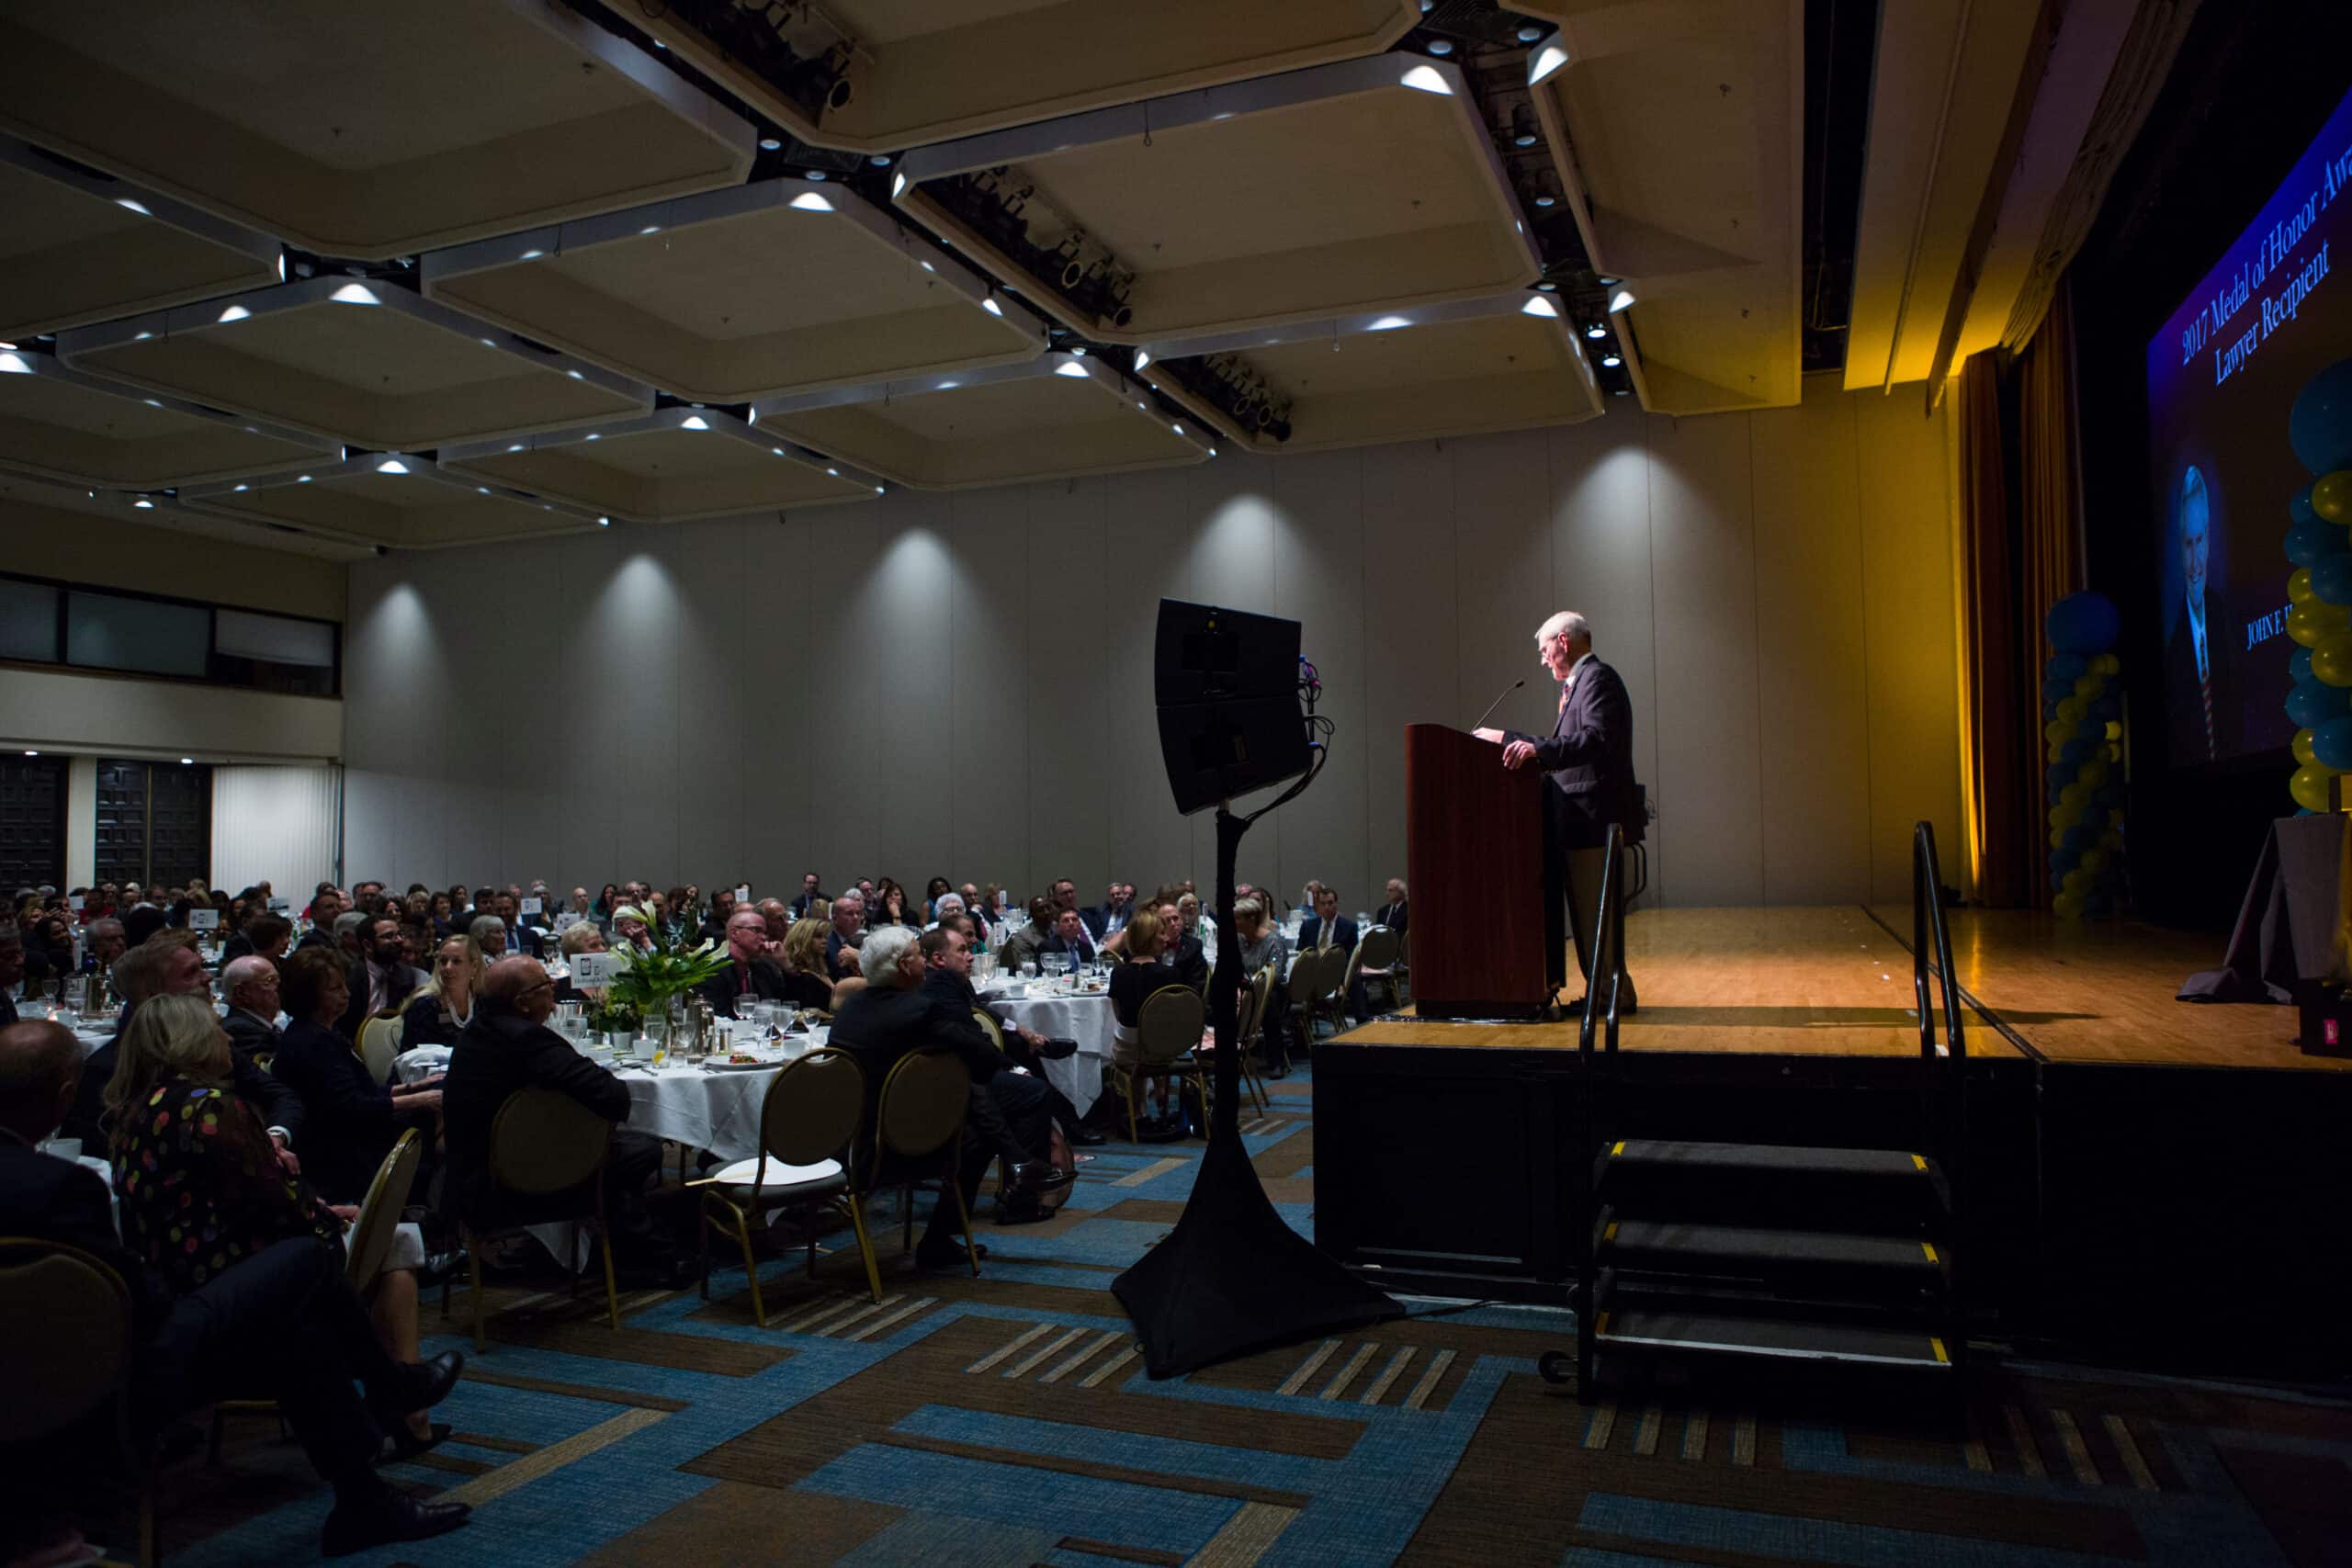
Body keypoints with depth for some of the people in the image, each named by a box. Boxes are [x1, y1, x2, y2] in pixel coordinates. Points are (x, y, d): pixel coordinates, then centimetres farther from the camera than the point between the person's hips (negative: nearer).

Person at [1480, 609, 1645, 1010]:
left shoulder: (1597, 678, -11)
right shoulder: (1582, 682, 21)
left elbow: (1597, 739, -27)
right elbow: (1565, 747, 25)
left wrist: (1538, 749, -37)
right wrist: (1505, 738, 26)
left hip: (1594, 817, -11)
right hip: (1584, 817, 11)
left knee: (1594, 911, -6)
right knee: (1588, 912, 14)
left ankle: (1614, 995, 0)